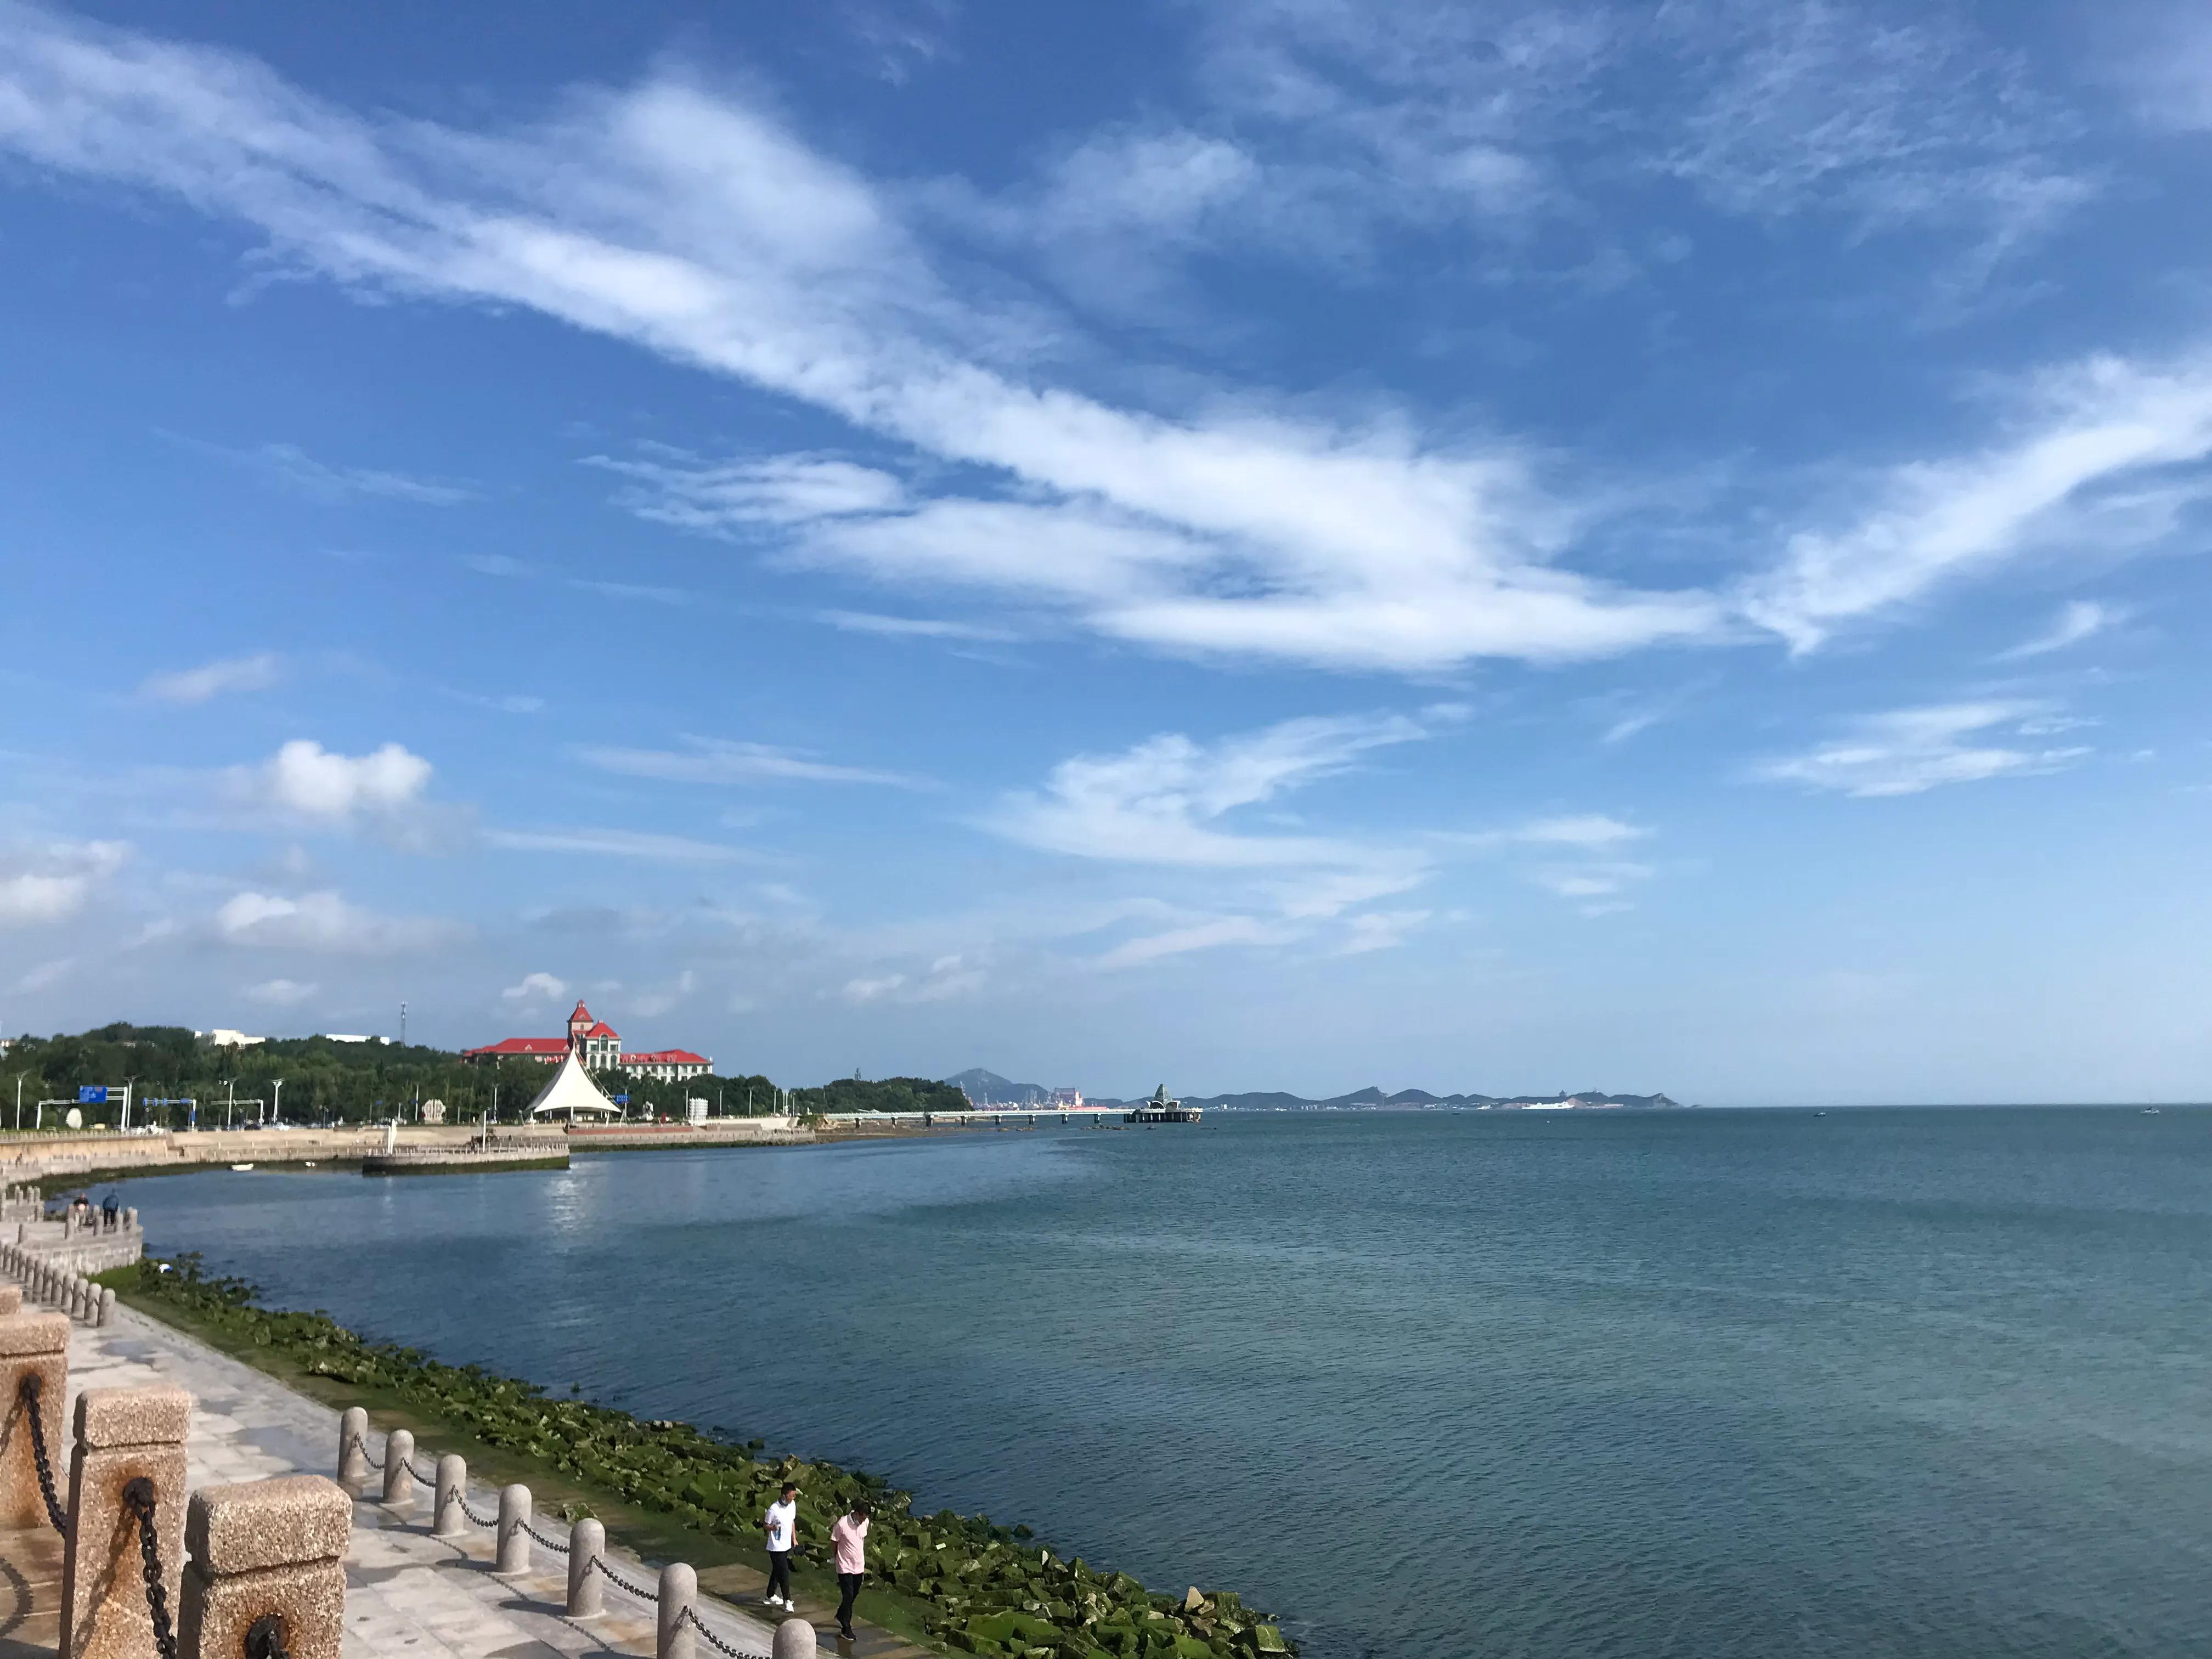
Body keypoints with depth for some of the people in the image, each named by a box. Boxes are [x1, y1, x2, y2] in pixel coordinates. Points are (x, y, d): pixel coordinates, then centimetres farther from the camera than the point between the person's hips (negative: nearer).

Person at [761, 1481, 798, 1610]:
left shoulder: (793, 1505, -1)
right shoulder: (774, 1509, -22)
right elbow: (765, 1526, -11)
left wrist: (794, 1539, 15)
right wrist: (772, 1528, -33)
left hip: (787, 1545, 7)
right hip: (776, 1547, -7)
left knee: (777, 1571, 19)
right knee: (784, 1573, -6)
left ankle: (770, 1596, 34)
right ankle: (787, 1600, 5)